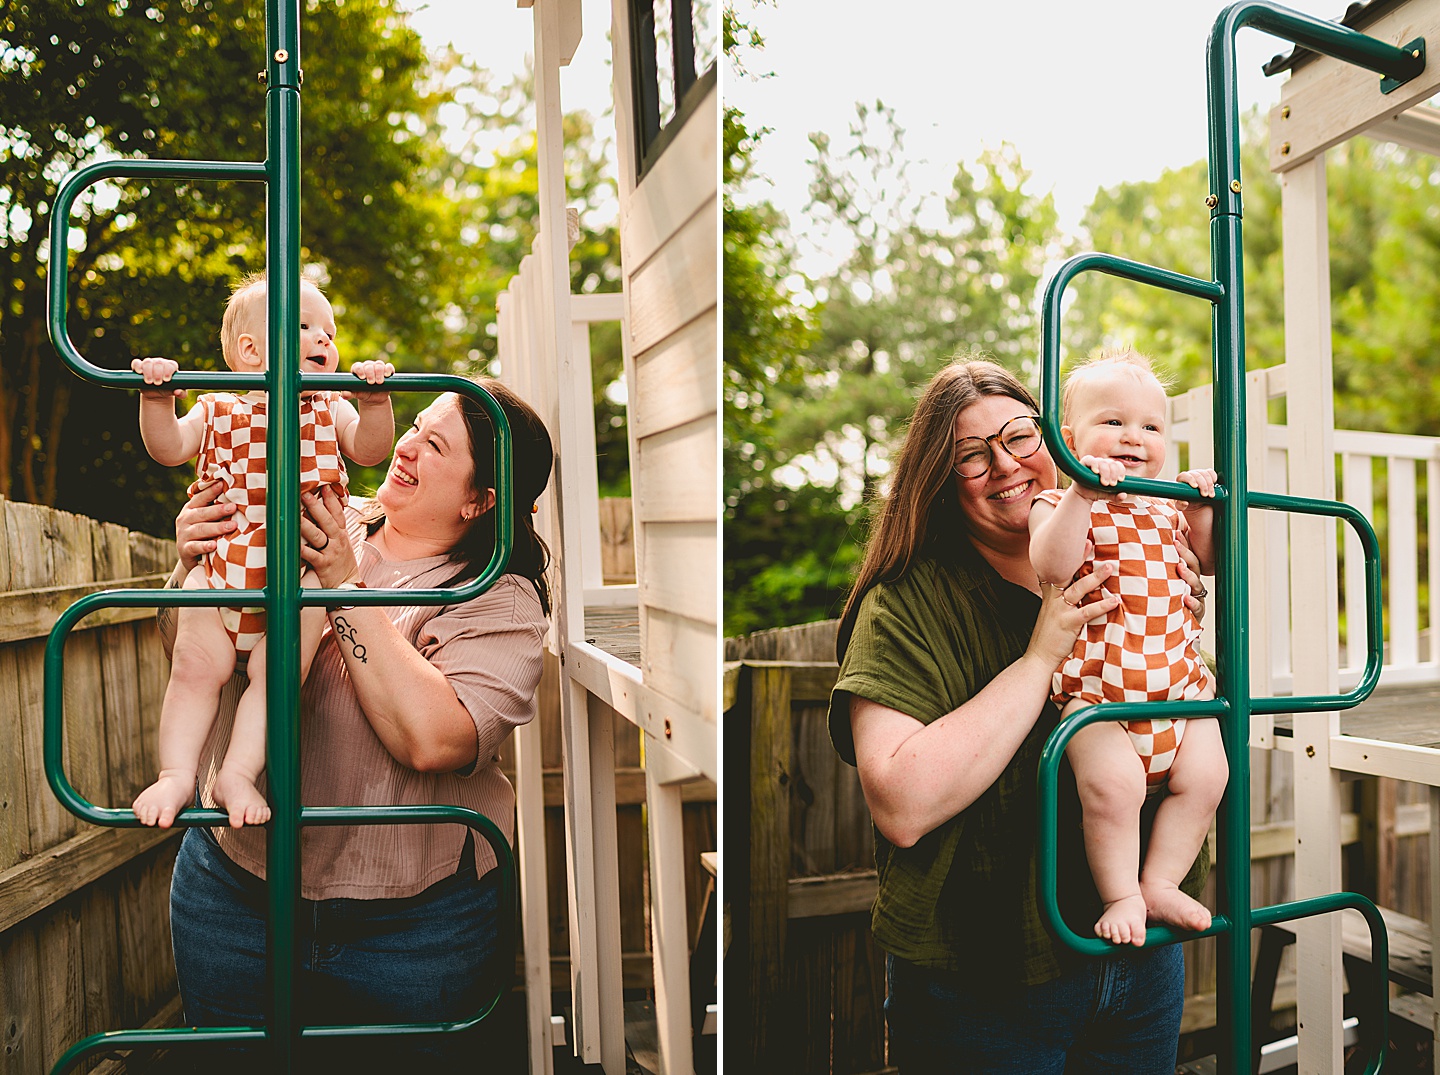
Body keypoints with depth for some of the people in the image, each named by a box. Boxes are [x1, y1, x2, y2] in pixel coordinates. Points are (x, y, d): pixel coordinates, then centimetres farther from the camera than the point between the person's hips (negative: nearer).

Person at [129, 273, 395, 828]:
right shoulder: (218, 411, 12)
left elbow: (370, 450, -1)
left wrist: (374, 399, -16)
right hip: (220, 568, 1)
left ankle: (239, 774, -3)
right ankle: (176, 773, 4)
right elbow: (167, 449, 3)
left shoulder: (330, 410, 13)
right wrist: (157, 398, -12)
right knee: (196, 664, -5)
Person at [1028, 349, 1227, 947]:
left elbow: (1213, 564, 26)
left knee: (1205, 775, -7)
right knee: (1113, 780, -24)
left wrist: (1202, 512, 8)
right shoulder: (1060, 505, -4)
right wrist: (1083, 494, -31)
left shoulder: (1167, 513, 16)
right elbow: (1051, 567, -23)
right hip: (1096, 688, -6)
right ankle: (1120, 896, -1)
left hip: (1179, 685, 6)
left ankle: (1160, 884, 13)